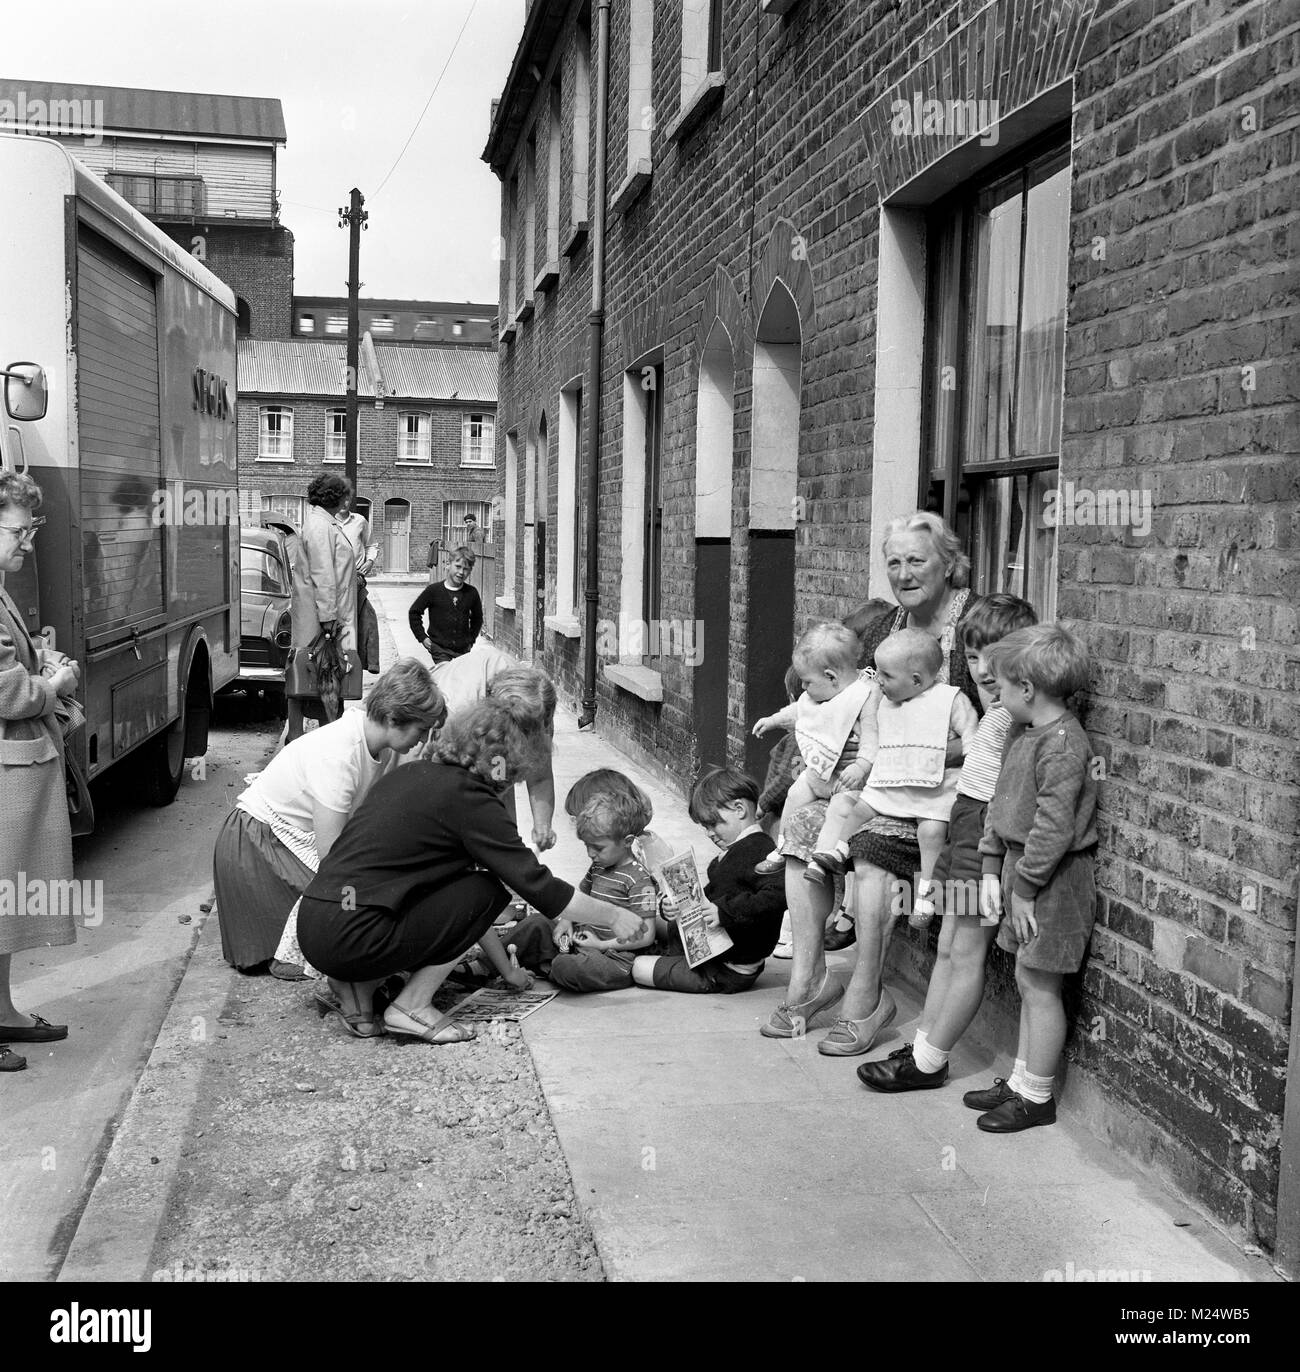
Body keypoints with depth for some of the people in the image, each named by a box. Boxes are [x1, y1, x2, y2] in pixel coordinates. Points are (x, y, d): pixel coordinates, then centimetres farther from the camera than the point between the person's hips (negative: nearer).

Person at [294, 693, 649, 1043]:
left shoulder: (413, 773, 16)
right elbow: (536, 885, -8)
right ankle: (412, 1007, 1)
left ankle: (359, 985, 11)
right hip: (350, 940, -8)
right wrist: (614, 917, 6)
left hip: (311, 924, 9)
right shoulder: (469, 799, -10)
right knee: (487, 890, -1)